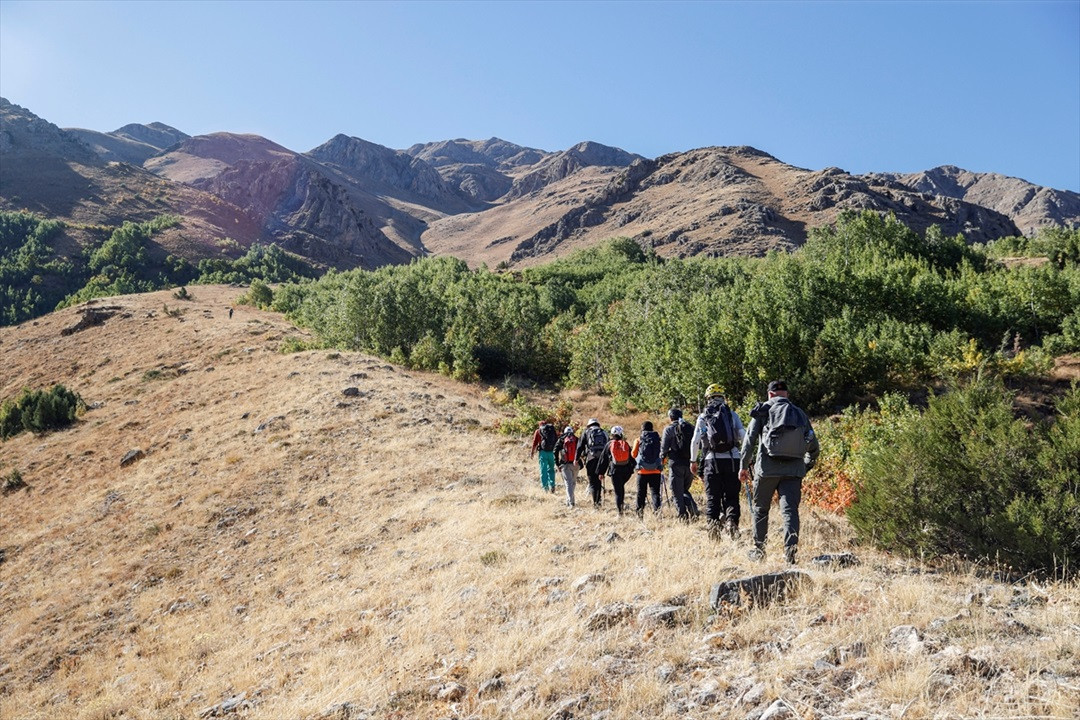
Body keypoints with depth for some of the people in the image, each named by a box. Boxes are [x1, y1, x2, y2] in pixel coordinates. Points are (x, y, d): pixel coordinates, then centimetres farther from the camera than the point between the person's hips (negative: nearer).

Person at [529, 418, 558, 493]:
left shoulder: (538, 431, 5)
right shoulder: (553, 430, 12)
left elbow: (534, 443, 2)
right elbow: (557, 441, 10)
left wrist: (532, 452, 12)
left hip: (543, 452, -2)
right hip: (552, 452, 2)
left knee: (543, 470, 3)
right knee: (551, 469, 15)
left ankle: (545, 487, -1)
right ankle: (552, 486, 6)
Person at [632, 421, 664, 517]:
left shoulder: (638, 440, -2)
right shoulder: (658, 439, 0)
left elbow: (634, 454, 6)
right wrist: (661, 464, 20)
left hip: (642, 471, 0)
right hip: (656, 471, 1)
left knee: (641, 492, 11)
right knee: (655, 492, 1)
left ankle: (640, 512, 10)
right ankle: (657, 509, -18)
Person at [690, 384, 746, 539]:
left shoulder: (703, 417, 7)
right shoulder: (732, 414, 8)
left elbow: (695, 441, 3)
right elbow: (743, 436, 0)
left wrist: (693, 461, 13)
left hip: (712, 460, 0)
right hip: (732, 460, 0)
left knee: (712, 497, 6)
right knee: (731, 496, 6)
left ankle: (713, 525, -5)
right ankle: (731, 521, -13)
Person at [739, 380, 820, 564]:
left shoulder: (763, 410, 4)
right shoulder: (800, 413, 14)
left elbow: (750, 439, -3)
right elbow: (814, 446, 14)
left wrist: (744, 465, 3)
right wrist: (806, 466, 26)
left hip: (767, 468, -2)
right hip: (794, 470, 2)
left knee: (760, 509, 13)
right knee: (790, 510, -1)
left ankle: (759, 550, 20)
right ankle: (790, 548, -16)